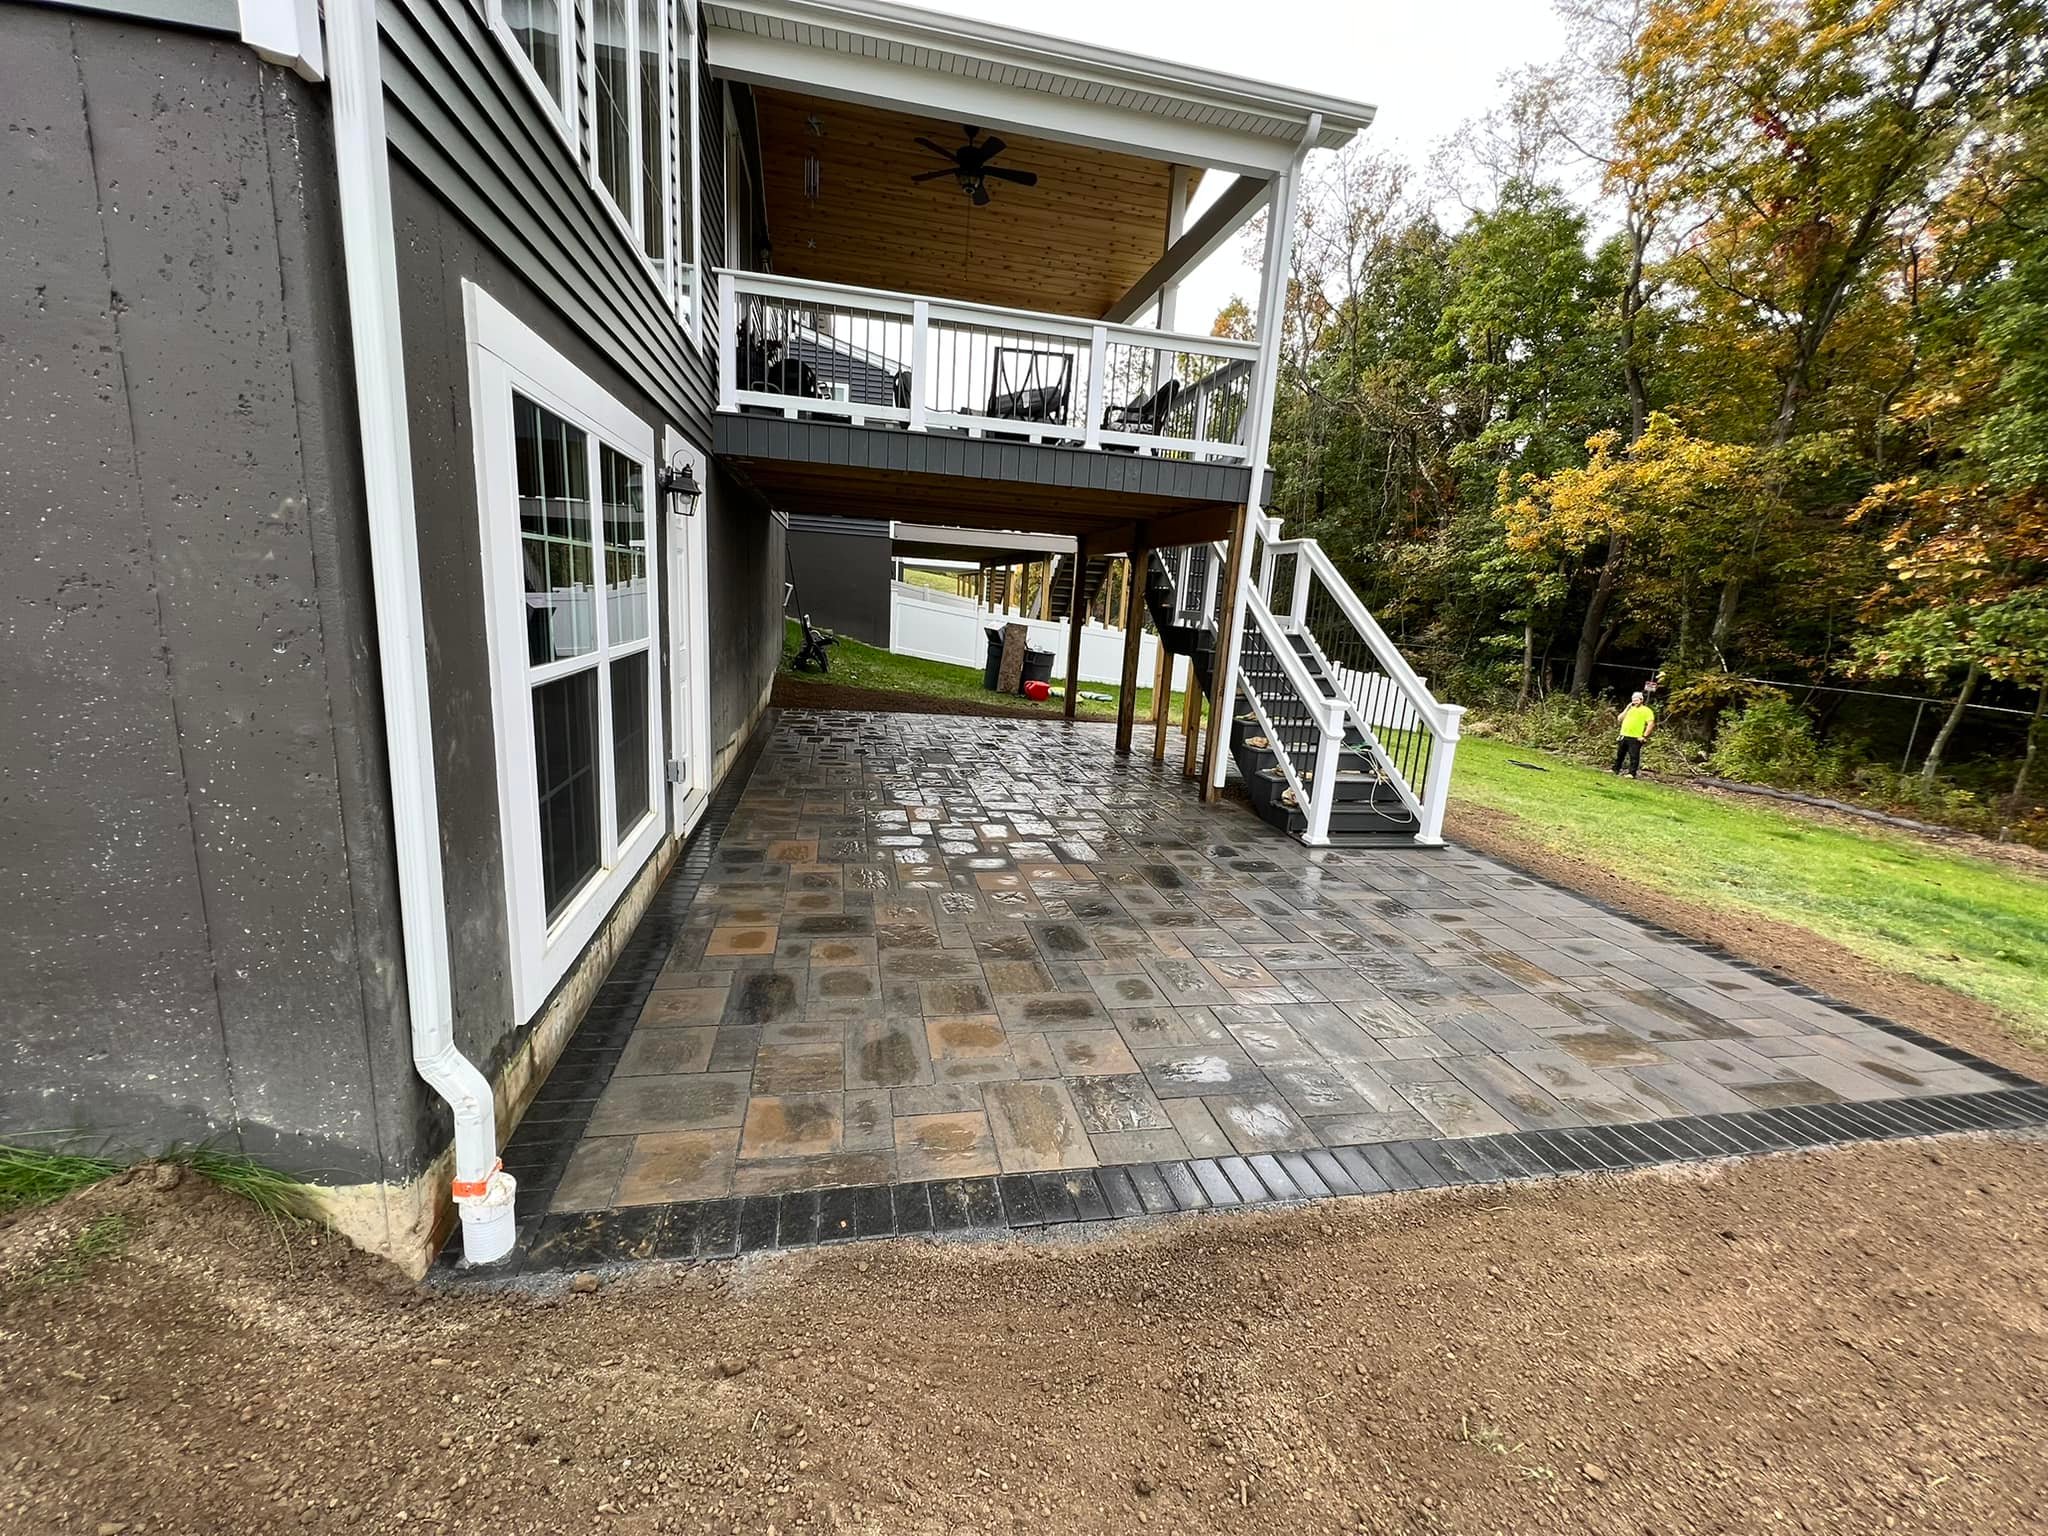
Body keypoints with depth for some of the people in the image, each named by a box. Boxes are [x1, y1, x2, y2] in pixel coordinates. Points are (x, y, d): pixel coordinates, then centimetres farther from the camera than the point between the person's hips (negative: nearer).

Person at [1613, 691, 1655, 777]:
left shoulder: (1646, 710, -1)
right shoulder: (1630, 709, 19)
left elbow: (1651, 724, -9)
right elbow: (1619, 718, 11)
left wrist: (1645, 736, -15)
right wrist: (1627, 708, 4)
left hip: (1635, 738, -7)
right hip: (1624, 735, 7)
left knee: (1634, 756, -5)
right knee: (1619, 754, 14)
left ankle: (1632, 773, -3)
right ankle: (1615, 769, 24)